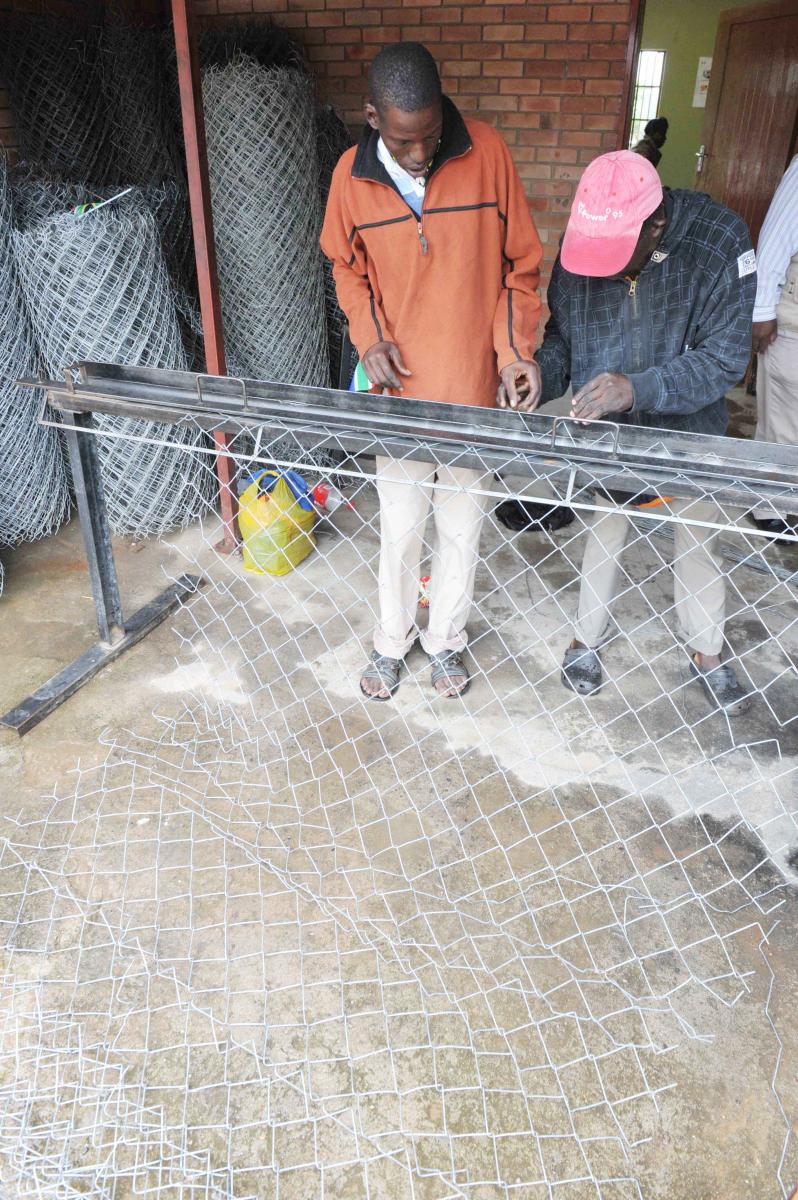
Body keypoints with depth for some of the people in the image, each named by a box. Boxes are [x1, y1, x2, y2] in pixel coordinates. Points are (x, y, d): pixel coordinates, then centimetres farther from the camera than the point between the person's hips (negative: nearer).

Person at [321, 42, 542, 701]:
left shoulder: (486, 152, -10)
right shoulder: (353, 176, -5)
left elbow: (520, 263, -1)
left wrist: (516, 350, -13)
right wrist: (370, 334, -6)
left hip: (474, 386, 0)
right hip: (400, 385, 1)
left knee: (462, 528, 13)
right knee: (400, 529, 12)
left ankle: (446, 638, 36)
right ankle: (393, 640, 35)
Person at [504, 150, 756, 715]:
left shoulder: (720, 240, -23)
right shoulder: (581, 244, -13)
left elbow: (726, 355, -23)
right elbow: (562, 335, -2)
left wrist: (639, 388, -36)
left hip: (689, 430, -1)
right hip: (604, 428, 1)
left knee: (699, 540, 13)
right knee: (605, 532, 12)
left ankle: (707, 651, 35)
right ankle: (588, 637, 34)